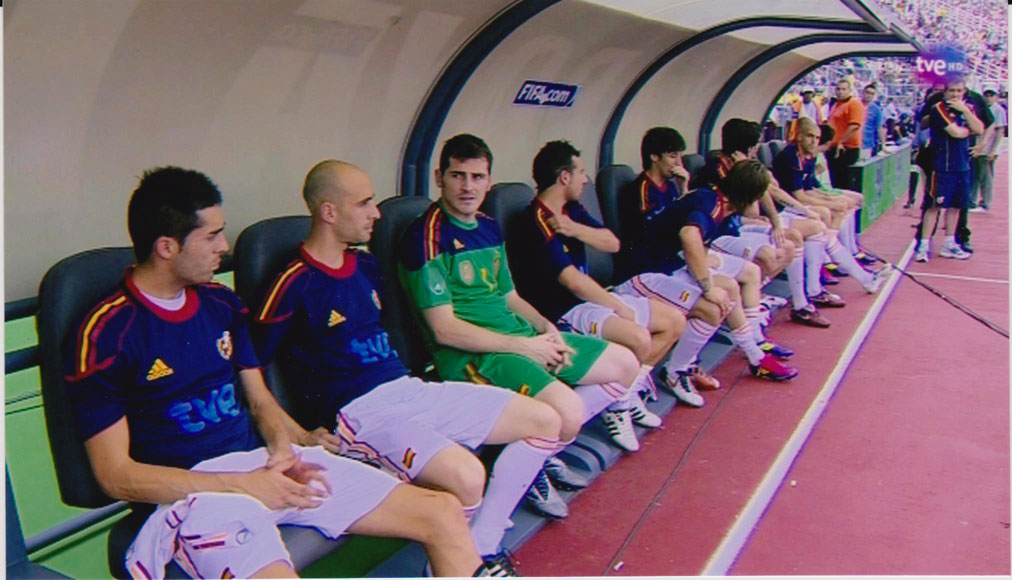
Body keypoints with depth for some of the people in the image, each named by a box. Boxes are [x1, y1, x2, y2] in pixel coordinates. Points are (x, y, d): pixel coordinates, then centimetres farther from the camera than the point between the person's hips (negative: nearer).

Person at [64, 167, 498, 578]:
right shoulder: (105, 334, -6)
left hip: (263, 461, 6)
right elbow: (115, 475, -7)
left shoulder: (221, 304, 12)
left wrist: (283, 450, -4)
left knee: (444, 514, -4)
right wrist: (243, 484, -14)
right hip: (191, 490, -6)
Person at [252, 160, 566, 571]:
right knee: (465, 475, -36)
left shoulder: (365, 265, 14)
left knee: (546, 421, 2)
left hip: (409, 389, 9)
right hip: (359, 412, -9)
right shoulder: (294, 285, -10)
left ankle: (481, 549, 4)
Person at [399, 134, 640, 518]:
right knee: (566, 411, -31)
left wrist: (546, 328, 1)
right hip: (469, 353, -9)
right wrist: (526, 346, -15)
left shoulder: (490, 228, 14)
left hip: (519, 334, 9)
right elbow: (445, 329, -17)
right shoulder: (427, 236, -13)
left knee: (626, 365, 11)